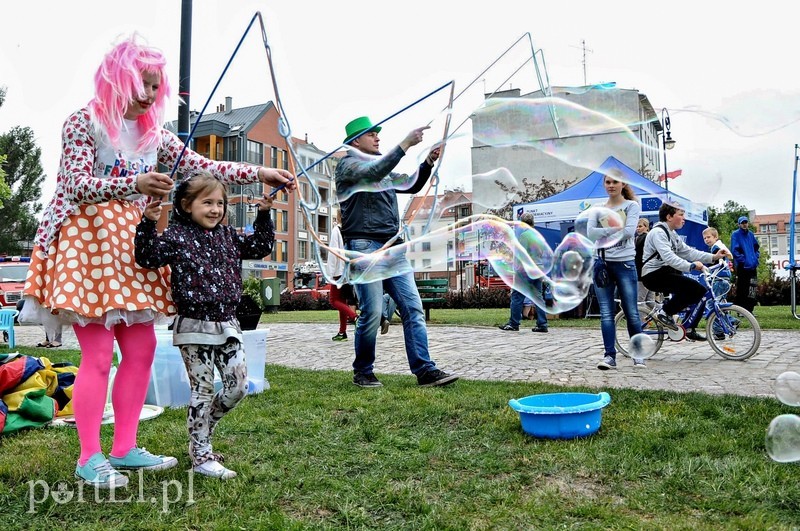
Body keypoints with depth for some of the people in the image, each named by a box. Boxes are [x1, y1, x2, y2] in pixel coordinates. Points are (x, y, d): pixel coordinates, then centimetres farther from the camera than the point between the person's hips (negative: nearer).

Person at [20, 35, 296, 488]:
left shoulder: (152, 133, 13)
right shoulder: (85, 122, -4)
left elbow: (203, 166, 8)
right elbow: (77, 185, -13)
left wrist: (260, 174, -1)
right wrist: (135, 184, -28)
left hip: (130, 246, 7)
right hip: (87, 241, -7)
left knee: (142, 348, 5)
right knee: (99, 355, -7)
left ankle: (124, 448, 16)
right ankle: (90, 458, 7)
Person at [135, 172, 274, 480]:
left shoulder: (228, 236, 12)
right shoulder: (176, 236, -5)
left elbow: (260, 247, 20)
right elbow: (148, 258, -16)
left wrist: (264, 215, 13)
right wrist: (148, 224, -26)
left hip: (227, 324, 6)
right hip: (195, 327, -6)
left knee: (238, 386, 7)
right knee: (202, 391, 1)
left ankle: (200, 433, 30)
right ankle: (201, 457, 13)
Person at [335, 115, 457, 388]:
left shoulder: (383, 167, 25)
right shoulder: (348, 164, 2)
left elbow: (411, 185, 27)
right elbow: (374, 173, -18)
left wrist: (428, 163, 10)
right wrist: (406, 143, -19)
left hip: (392, 248, 7)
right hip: (365, 247, -7)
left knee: (413, 309, -2)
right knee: (371, 313, -8)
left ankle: (425, 370, -3)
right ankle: (362, 372, 9)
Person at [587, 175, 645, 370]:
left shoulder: (632, 206, 5)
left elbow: (629, 231, -11)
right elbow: (591, 233, -3)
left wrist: (604, 232, -6)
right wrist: (615, 229, -13)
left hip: (624, 263, -2)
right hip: (602, 264, 3)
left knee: (631, 312, 0)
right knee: (606, 313, -1)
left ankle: (638, 354, 14)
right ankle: (610, 356, 1)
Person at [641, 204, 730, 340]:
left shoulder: (672, 234, 18)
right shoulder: (658, 232, -15)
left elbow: (688, 251, 10)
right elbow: (668, 257, -29)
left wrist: (713, 257, -1)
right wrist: (691, 266, -36)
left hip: (666, 272, 10)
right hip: (653, 275, -10)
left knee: (700, 291, 3)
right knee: (693, 287, -25)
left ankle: (689, 328, 11)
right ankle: (664, 312, -12)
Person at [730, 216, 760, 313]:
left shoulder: (750, 234, 14)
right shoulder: (735, 234, -5)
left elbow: (756, 247, 23)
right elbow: (734, 250, -11)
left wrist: (756, 257, 8)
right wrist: (743, 260, -15)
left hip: (752, 266, 6)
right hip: (742, 267, -6)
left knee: (751, 290, 8)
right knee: (741, 289, -4)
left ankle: (749, 309, 16)